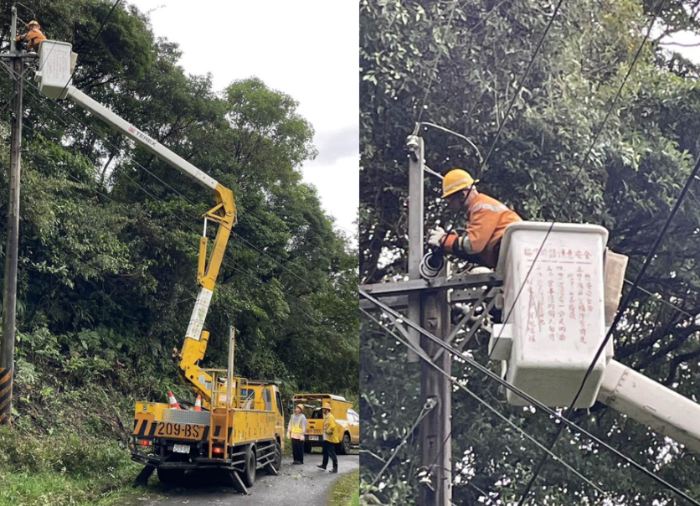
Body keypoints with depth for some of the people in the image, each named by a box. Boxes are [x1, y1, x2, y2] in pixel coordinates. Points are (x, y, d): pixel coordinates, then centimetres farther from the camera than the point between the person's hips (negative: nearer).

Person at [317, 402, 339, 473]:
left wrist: (327, 431, -18)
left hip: (330, 438, -11)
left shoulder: (331, 417, -18)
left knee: (331, 453, -8)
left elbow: (333, 426, -31)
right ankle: (324, 465, 33)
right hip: (326, 438, 11)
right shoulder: (325, 417, 14)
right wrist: (325, 431, 11)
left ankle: (335, 468, -5)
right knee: (325, 452, 20)